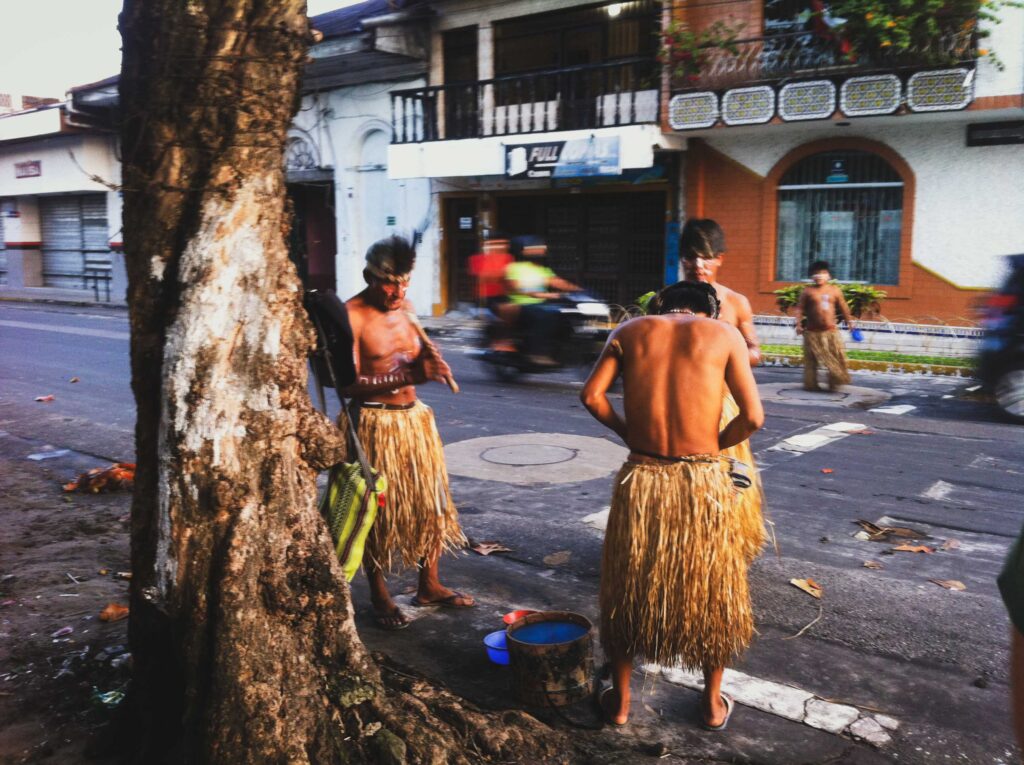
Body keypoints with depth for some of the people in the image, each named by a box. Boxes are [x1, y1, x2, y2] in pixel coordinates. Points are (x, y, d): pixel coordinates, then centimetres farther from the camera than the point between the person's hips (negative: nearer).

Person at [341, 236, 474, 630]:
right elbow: (349, 384, -23)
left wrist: (429, 360, -3)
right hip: (373, 423, -7)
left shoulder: (406, 307, 8)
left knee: (430, 501, 12)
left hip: (414, 418, 7)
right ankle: (380, 598, 21)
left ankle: (429, 586, 29)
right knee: (377, 510, 3)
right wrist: (409, 376, -31)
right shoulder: (351, 316, -14)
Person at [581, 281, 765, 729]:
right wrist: (712, 446, 10)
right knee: (710, 591, 19)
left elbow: (592, 395, -3)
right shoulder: (724, 334, 1)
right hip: (703, 480, -1)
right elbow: (753, 416, -6)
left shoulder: (631, 330, 6)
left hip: (640, 479, 1)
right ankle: (713, 704, 35)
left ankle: (620, 701, 33)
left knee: (629, 589, 19)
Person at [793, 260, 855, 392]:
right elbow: (800, 308, -4)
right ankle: (811, 384, 11)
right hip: (813, 332, -2)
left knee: (837, 356, 0)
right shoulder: (808, 291, -1)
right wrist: (799, 324, -13)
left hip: (831, 331, 2)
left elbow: (843, 307, 14)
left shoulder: (835, 290, 7)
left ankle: (834, 382, 14)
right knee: (811, 359, 3)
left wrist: (849, 320, 14)